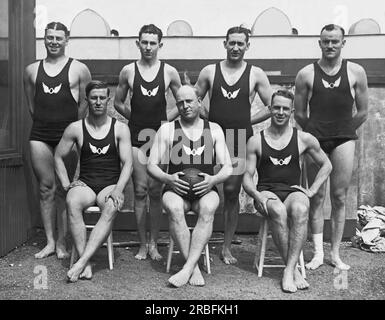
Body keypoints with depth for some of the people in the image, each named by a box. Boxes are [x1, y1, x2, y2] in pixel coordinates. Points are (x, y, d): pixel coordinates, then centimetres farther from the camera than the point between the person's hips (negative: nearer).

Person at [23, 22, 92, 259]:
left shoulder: (79, 69, 2)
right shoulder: (32, 70, 12)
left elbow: (86, 103, 3)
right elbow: (31, 104, 19)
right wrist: (43, 122, 12)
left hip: (67, 133, -3)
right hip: (40, 135, 3)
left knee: (64, 189, 1)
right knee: (46, 188, 5)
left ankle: (62, 243, 9)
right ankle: (50, 241, 13)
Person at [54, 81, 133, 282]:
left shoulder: (120, 129, 5)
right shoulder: (75, 129, 7)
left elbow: (127, 163, 0)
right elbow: (58, 157, 15)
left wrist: (118, 189, -16)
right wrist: (66, 185, 1)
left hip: (111, 185, -1)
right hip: (85, 184, 1)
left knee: (111, 208, -35)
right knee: (72, 202, -34)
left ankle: (81, 262, -36)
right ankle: (86, 265, -34)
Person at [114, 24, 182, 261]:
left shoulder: (169, 72, 3)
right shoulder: (128, 71, 5)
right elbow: (118, 103, 14)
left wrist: (164, 120, 1)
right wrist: (136, 117, 5)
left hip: (159, 136, 0)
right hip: (136, 135, 1)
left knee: (156, 191, 1)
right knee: (140, 191, 1)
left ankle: (154, 243, 14)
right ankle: (143, 244, 12)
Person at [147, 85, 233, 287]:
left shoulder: (214, 129, 13)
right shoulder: (167, 129, 10)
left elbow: (228, 168, 9)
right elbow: (151, 166, 6)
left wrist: (213, 180, -13)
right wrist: (168, 178, -15)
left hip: (205, 189, 0)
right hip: (176, 189, 0)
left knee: (208, 209, -35)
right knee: (174, 208, -35)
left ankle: (187, 268, -34)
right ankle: (195, 269, -28)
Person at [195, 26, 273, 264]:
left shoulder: (256, 74, 4)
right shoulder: (210, 72, 7)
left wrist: (247, 121, 2)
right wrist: (210, 117, 2)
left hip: (240, 141, -1)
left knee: (232, 192, 1)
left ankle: (227, 247, 13)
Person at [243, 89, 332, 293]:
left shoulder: (304, 139, 10)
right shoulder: (256, 141, 8)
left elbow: (326, 165, 21)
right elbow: (247, 177, 8)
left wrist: (312, 190, 7)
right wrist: (257, 195, -13)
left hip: (293, 191, 1)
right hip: (266, 192, 0)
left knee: (300, 210, -36)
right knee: (278, 211, -36)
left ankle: (289, 270, -32)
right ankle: (294, 270, -25)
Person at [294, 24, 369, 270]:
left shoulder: (356, 72, 3)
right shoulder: (306, 74, 2)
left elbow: (363, 112, 8)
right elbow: (299, 113, 7)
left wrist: (344, 130, 12)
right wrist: (314, 131, 10)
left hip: (344, 139, 1)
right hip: (315, 139, 0)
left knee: (340, 197, 4)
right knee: (317, 197, 2)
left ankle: (336, 254, 14)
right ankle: (318, 252, 10)